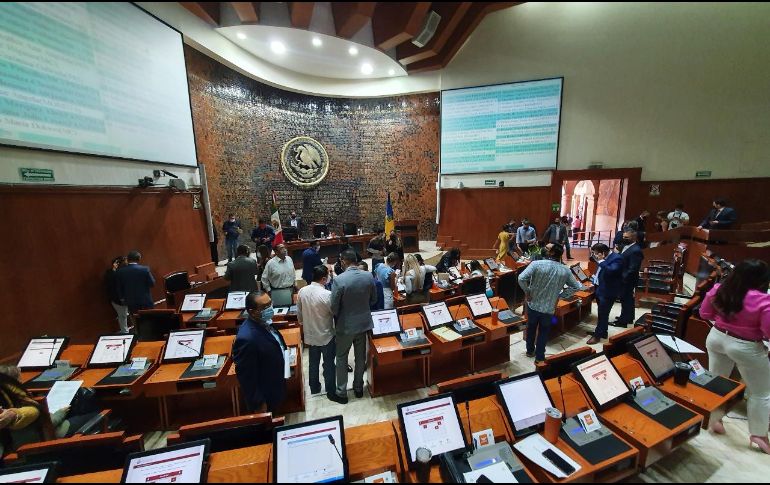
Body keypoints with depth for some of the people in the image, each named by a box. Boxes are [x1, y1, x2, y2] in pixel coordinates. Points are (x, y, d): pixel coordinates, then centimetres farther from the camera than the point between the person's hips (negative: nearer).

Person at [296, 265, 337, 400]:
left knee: (313, 362, 23)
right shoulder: (327, 294, -27)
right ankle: (331, 391, 26)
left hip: (310, 335, 5)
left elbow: (299, 313, 3)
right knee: (329, 364, 12)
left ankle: (314, 388, 40)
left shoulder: (302, 291, -9)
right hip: (326, 335, -5)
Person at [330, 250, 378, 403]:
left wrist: (337, 317, 3)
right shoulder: (369, 276, -10)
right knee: (360, 357, 20)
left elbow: (334, 306, -17)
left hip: (346, 325, -4)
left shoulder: (339, 280, -23)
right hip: (364, 322, 4)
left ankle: (342, 393, 28)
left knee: (341, 358, 16)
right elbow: (373, 299, 2)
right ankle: (358, 388, 37)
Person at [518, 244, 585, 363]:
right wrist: (584, 287, 31)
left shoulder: (537, 264, -17)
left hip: (533, 305, -1)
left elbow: (521, 279, -27)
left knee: (531, 328, 23)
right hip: (549, 309, 1)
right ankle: (539, 357, 31)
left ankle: (530, 350, 42)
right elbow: (577, 287, 7)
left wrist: (527, 292, -10)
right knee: (543, 332, 21)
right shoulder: (565, 271, -6)